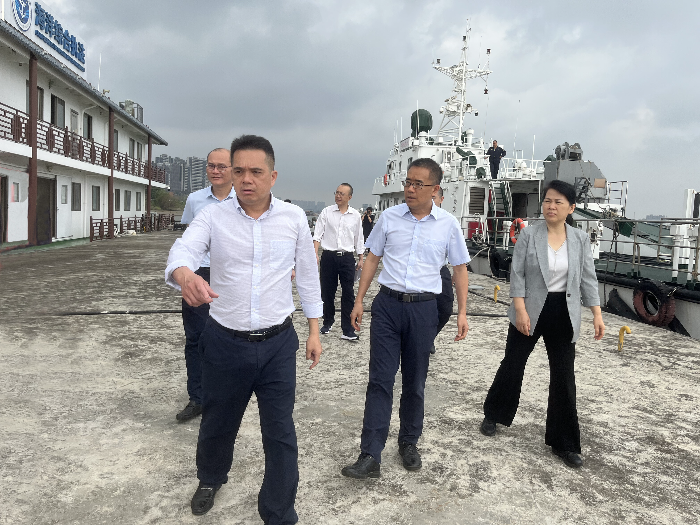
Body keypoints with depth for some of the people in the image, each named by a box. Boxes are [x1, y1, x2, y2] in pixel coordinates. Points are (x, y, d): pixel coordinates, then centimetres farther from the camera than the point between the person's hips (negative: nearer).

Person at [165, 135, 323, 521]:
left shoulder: (294, 218, -2)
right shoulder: (212, 217, -5)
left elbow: (308, 275, 6)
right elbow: (183, 251, -22)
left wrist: (314, 331, 7)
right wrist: (185, 275, -46)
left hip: (277, 344, 0)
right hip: (224, 342, 1)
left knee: (280, 432, 6)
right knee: (217, 424, 21)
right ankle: (210, 479, 53)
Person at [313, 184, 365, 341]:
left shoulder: (355, 215, 7)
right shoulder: (326, 212, 3)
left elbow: (359, 239, 13)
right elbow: (317, 234, 0)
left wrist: (361, 259, 12)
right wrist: (315, 254, -11)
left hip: (347, 257, 0)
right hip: (329, 256, 0)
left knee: (348, 294, -2)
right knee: (327, 292, 9)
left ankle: (347, 329, 3)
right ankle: (328, 321, 28)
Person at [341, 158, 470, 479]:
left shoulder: (448, 224, 1)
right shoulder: (389, 217, 2)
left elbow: (460, 269, 7)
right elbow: (372, 259, 8)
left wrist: (462, 313, 2)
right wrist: (359, 301, 5)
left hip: (423, 308, 0)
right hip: (388, 304, 0)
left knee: (414, 382, 13)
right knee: (380, 380, -3)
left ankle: (409, 443, 32)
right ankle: (370, 456, 2)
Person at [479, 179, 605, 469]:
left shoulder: (580, 239, 1)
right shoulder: (528, 234, -7)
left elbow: (588, 278, 5)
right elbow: (517, 274, -8)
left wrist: (597, 314, -1)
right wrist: (520, 309, -15)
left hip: (563, 315, 2)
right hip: (530, 313, -2)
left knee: (563, 378, 6)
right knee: (512, 366, 12)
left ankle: (564, 443, 19)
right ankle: (493, 416, 35)